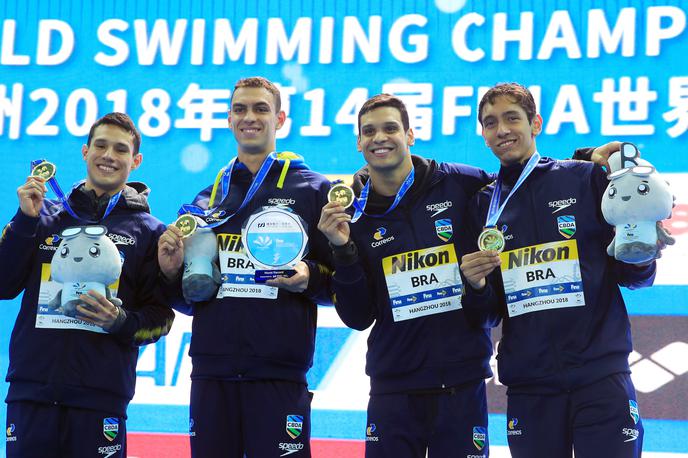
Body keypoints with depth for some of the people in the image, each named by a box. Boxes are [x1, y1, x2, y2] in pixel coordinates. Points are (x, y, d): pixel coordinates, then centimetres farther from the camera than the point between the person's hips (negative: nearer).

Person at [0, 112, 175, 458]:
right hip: (31, 388, 1)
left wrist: (121, 322, -14)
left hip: (101, 396, -1)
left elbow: (161, 317, 6)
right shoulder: (45, 217, 12)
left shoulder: (148, 231, 8)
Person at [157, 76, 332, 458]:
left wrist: (310, 277, -19)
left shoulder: (314, 190, 3)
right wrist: (171, 273, 0)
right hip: (210, 375, 4)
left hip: (279, 376, -4)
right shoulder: (208, 198, 17)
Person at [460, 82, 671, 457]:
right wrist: (477, 286, -9)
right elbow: (488, 313, 13)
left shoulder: (587, 179, 1)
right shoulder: (483, 204, 10)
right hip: (528, 384, 3)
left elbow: (635, 276, 5)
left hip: (601, 375, -3)